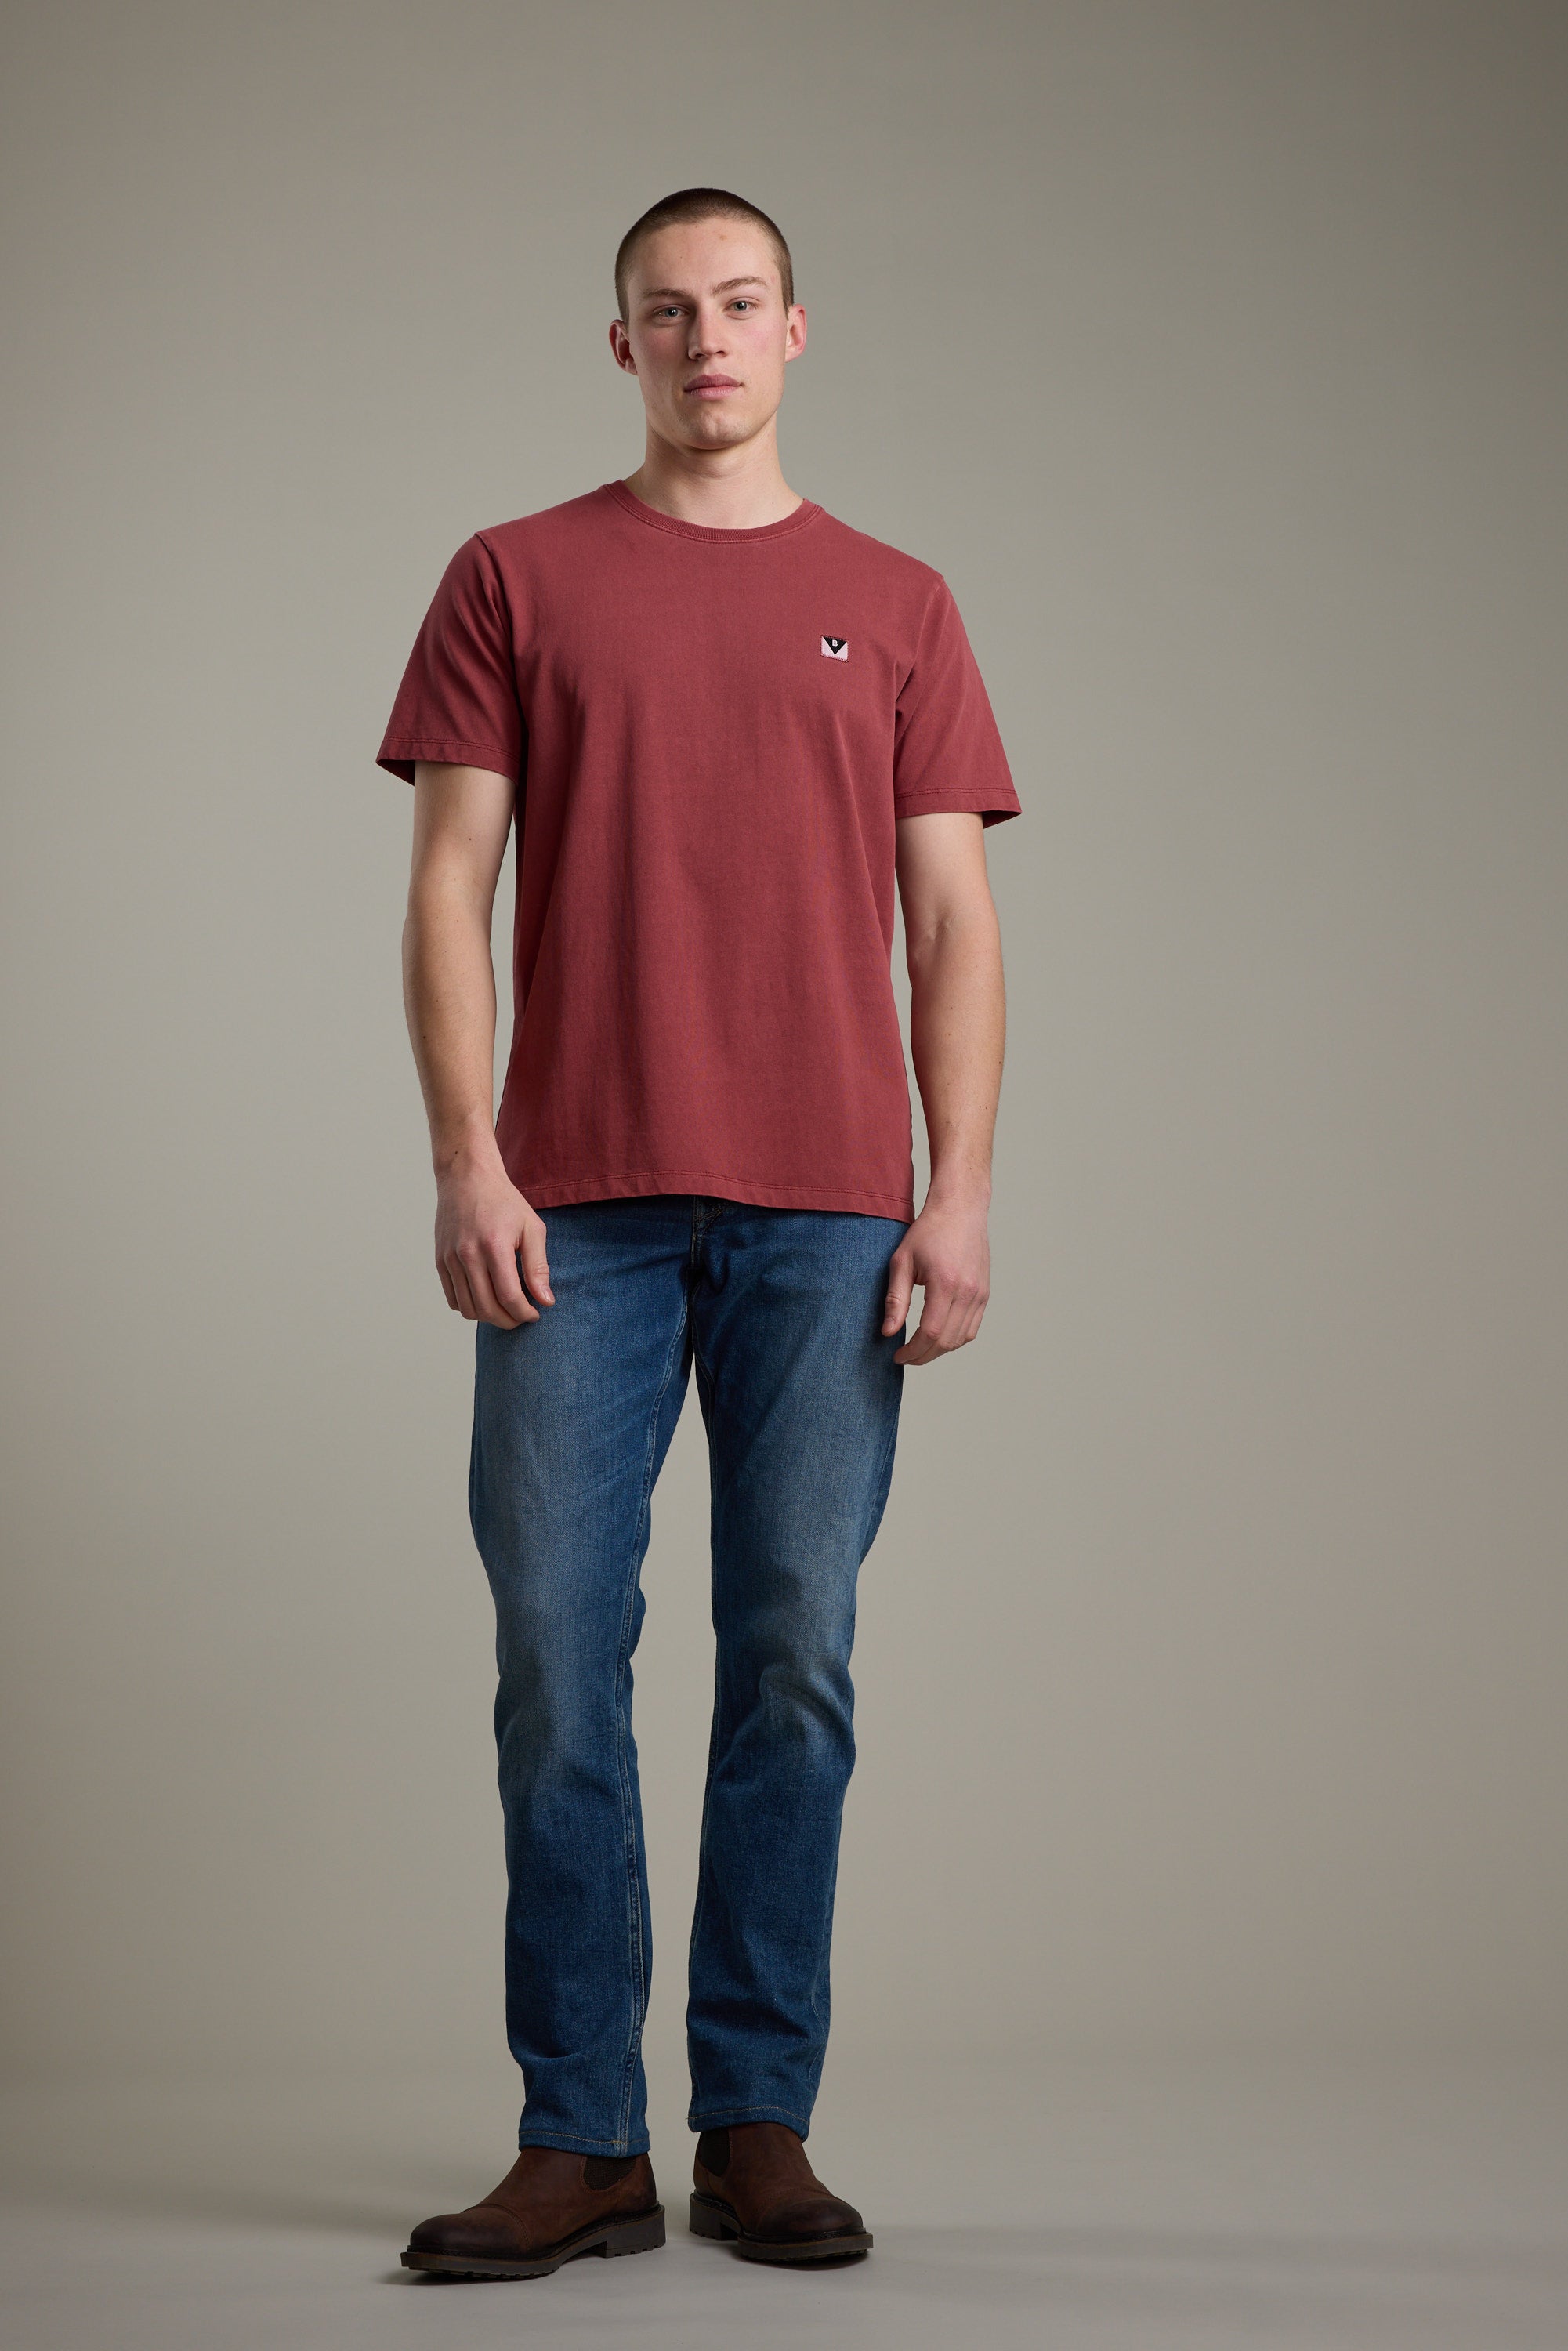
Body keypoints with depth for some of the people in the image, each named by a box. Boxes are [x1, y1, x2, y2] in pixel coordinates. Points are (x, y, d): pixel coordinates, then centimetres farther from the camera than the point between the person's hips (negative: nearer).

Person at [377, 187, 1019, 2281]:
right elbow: (448, 886, 5)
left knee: (794, 1660, 2)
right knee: (556, 1657, -2)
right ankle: (581, 2143, 7)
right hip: (577, 1207, 0)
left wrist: (960, 1199, -1)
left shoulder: (894, 604, 13)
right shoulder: (517, 580, 10)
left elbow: (954, 920, 9)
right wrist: (465, 1161, -6)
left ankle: (761, 2126, 13)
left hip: (828, 1216, 1)